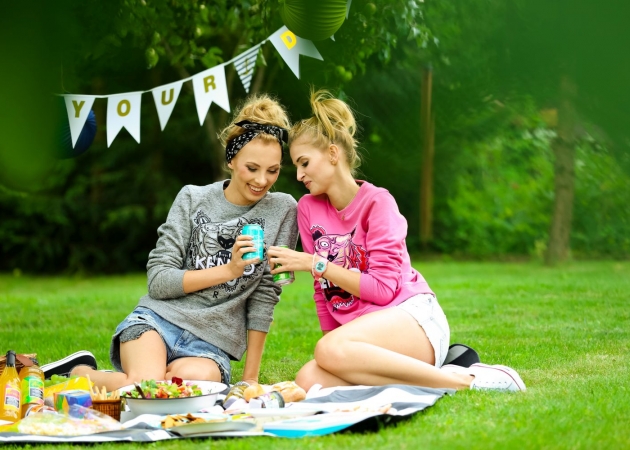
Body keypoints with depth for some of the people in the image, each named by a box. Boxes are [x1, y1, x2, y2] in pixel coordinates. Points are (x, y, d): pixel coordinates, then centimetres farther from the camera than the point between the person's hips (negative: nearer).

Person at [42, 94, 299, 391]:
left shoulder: (282, 211, 3)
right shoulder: (192, 199, 3)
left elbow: (265, 295, 1)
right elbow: (158, 281, -3)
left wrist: (250, 378, 0)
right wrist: (228, 270, -14)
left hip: (212, 345, 1)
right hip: (160, 320, -1)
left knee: (193, 378, -36)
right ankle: (81, 370, -1)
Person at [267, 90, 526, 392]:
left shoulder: (377, 202, -5)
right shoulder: (308, 208, 11)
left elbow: (383, 288, -13)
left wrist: (316, 264, -13)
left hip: (414, 319, -6)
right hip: (363, 335, 6)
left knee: (331, 350, -36)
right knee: (309, 381, -26)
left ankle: (463, 381, -26)